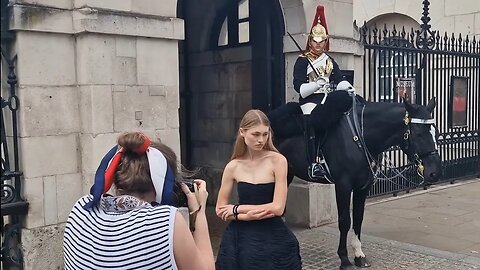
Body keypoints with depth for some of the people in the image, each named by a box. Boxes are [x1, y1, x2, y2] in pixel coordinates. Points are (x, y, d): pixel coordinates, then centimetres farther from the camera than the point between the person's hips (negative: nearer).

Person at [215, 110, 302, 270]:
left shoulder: (277, 160, -10)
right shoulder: (233, 167, -3)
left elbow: (278, 208, -14)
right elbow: (220, 210, 1)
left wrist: (237, 209, -9)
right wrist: (246, 215, -15)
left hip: (273, 236, -2)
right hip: (241, 238, 2)